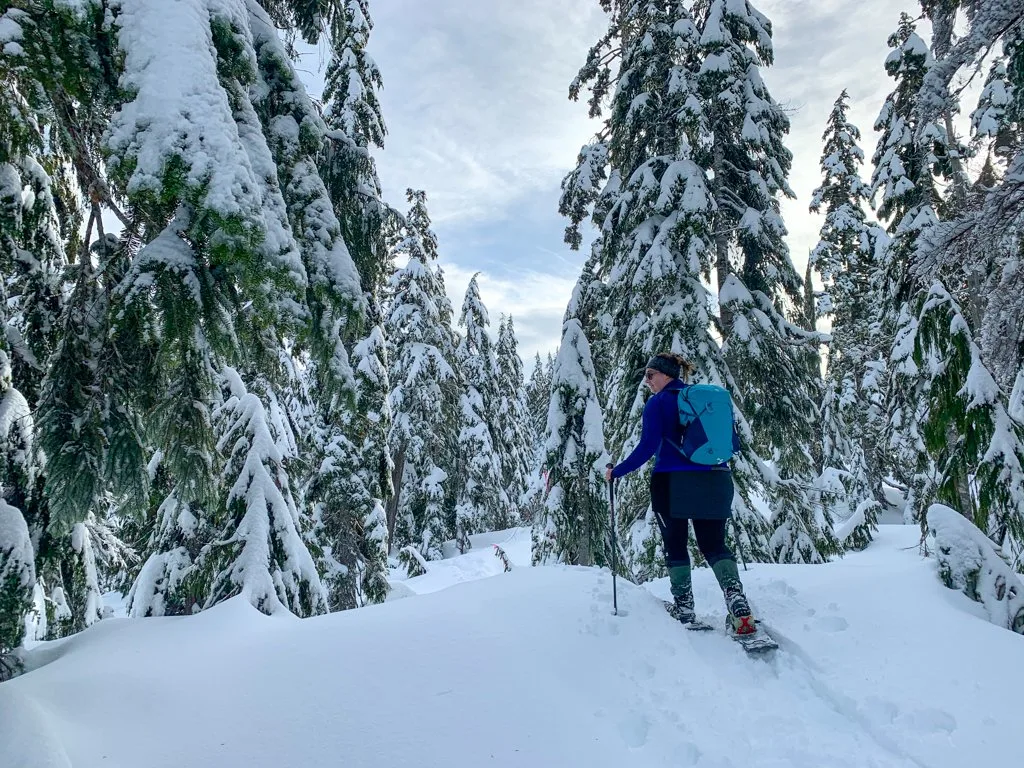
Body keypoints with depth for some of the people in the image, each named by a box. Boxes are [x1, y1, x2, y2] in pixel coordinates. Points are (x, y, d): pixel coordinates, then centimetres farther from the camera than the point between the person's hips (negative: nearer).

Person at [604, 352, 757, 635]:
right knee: (714, 545, 11)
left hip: (673, 483, -5)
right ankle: (737, 601, -9)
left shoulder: (658, 403, -6)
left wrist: (616, 471, -4)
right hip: (716, 481, 5)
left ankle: (684, 608, 14)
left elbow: (648, 447, -13)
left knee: (675, 546, 11)